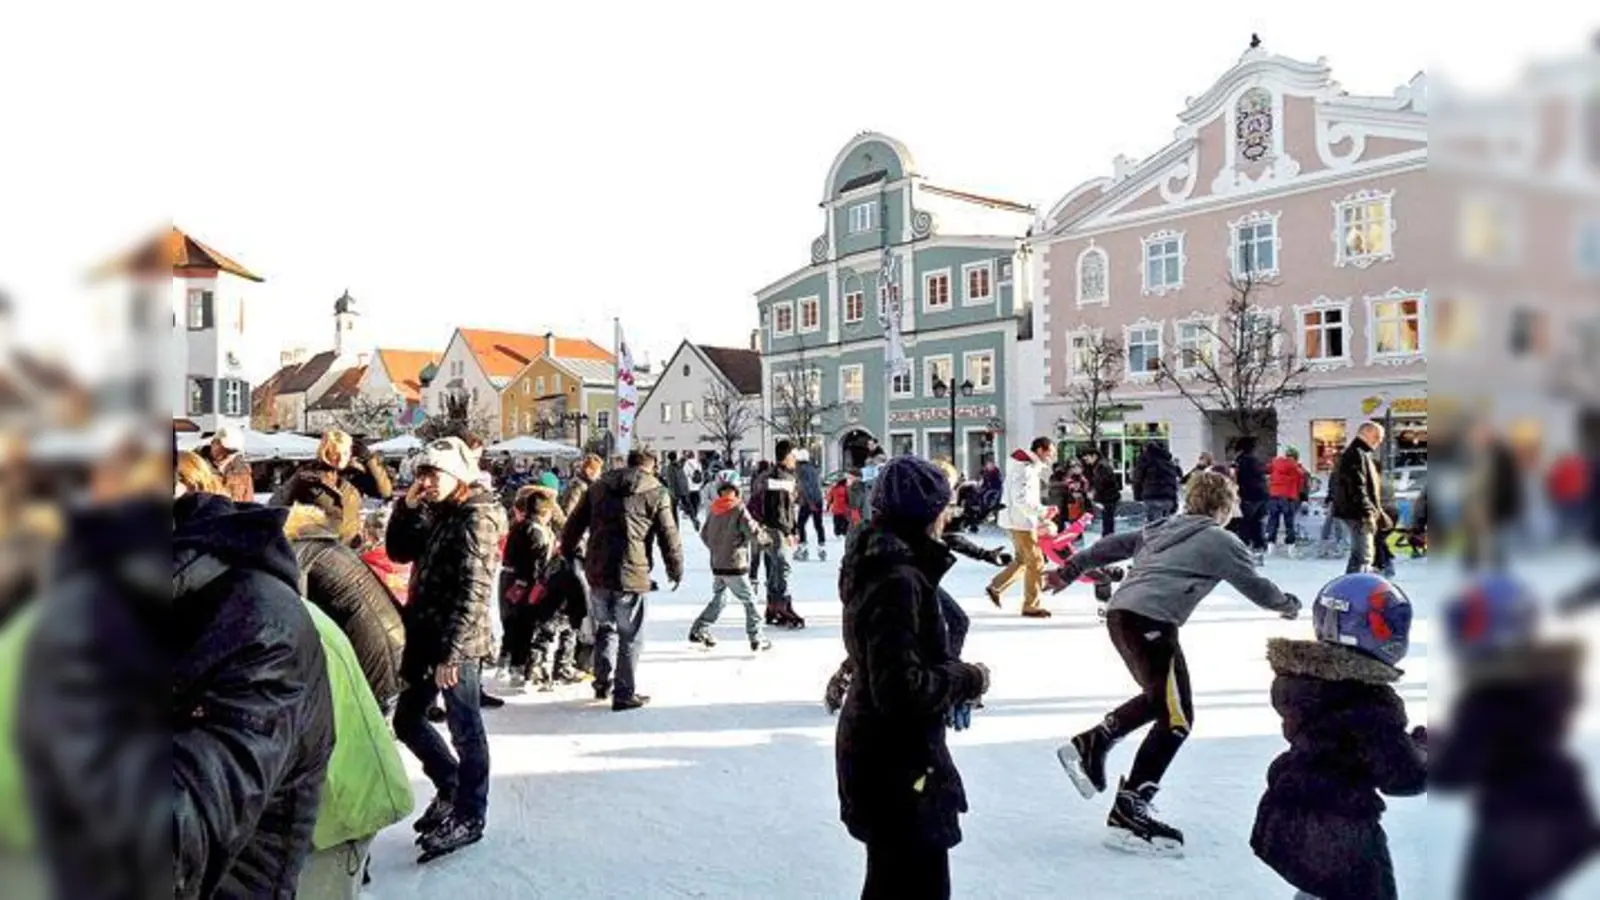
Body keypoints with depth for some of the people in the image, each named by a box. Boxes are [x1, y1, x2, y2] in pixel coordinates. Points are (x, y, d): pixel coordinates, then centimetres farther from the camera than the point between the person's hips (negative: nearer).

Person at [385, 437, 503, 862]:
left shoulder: (477, 518, -15)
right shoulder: (437, 513, 11)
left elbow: (473, 590, -21)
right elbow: (399, 552, 16)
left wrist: (450, 651, -24)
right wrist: (407, 506, 0)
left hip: (458, 644, -9)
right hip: (426, 636, 9)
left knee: (465, 729, 3)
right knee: (407, 720, 17)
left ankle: (468, 817, 18)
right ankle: (450, 786, 37)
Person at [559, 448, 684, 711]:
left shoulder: (599, 487, 13)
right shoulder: (655, 493, 0)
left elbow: (574, 524, 16)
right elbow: (669, 537, 1)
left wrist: (568, 552, 30)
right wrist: (676, 571, 13)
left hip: (596, 572, 5)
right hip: (630, 575, -5)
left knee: (605, 628, 23)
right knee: (630, 636, 5)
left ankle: (602, 684, 28)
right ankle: (624, 694, 9)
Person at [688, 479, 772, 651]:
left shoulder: (713, 510, 4)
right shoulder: (739, 510, -14)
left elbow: (704, 534, 13)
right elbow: (753, 533, -17)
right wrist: (766, 537, 4)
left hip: (716, 565, 6)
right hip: (734, 566, -6)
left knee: (719, 599, 22)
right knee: (749, 601, 4)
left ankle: (699, 630, 19)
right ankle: (757, 639, 7)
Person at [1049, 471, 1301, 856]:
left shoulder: (1163, 528, 24)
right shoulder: (1220, 541, 5)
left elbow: (1112, 545, 25)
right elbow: (1256, 587, 11)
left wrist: (1069, 571, 33)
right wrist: (1289, 605, 32)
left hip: (1120, 613, 9)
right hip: (1150, 620, -9)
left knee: (1160, 698, 25)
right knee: (1177, 716, -4)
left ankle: (1090, 744, 19)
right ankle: (1127, 814, -7)